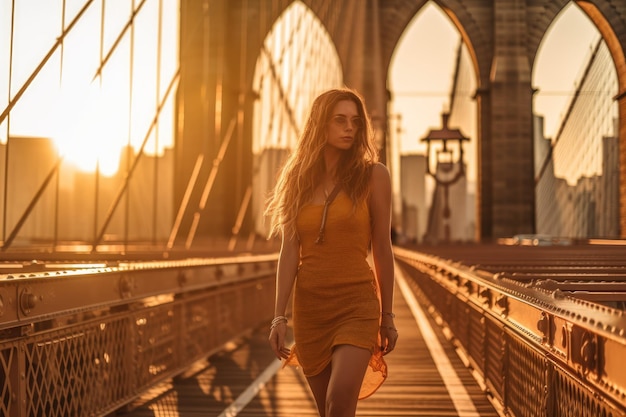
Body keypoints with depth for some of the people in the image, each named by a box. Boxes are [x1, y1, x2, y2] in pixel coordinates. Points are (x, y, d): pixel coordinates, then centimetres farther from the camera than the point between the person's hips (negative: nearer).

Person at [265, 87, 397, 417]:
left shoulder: (372, 175, -1)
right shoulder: (299, 179, 7)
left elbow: (382, 249, 1)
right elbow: (289, 252, 2)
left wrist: (387, 316, 4)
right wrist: (279, 316, -4)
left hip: (356, 305, -3)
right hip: (309, 307, 3)